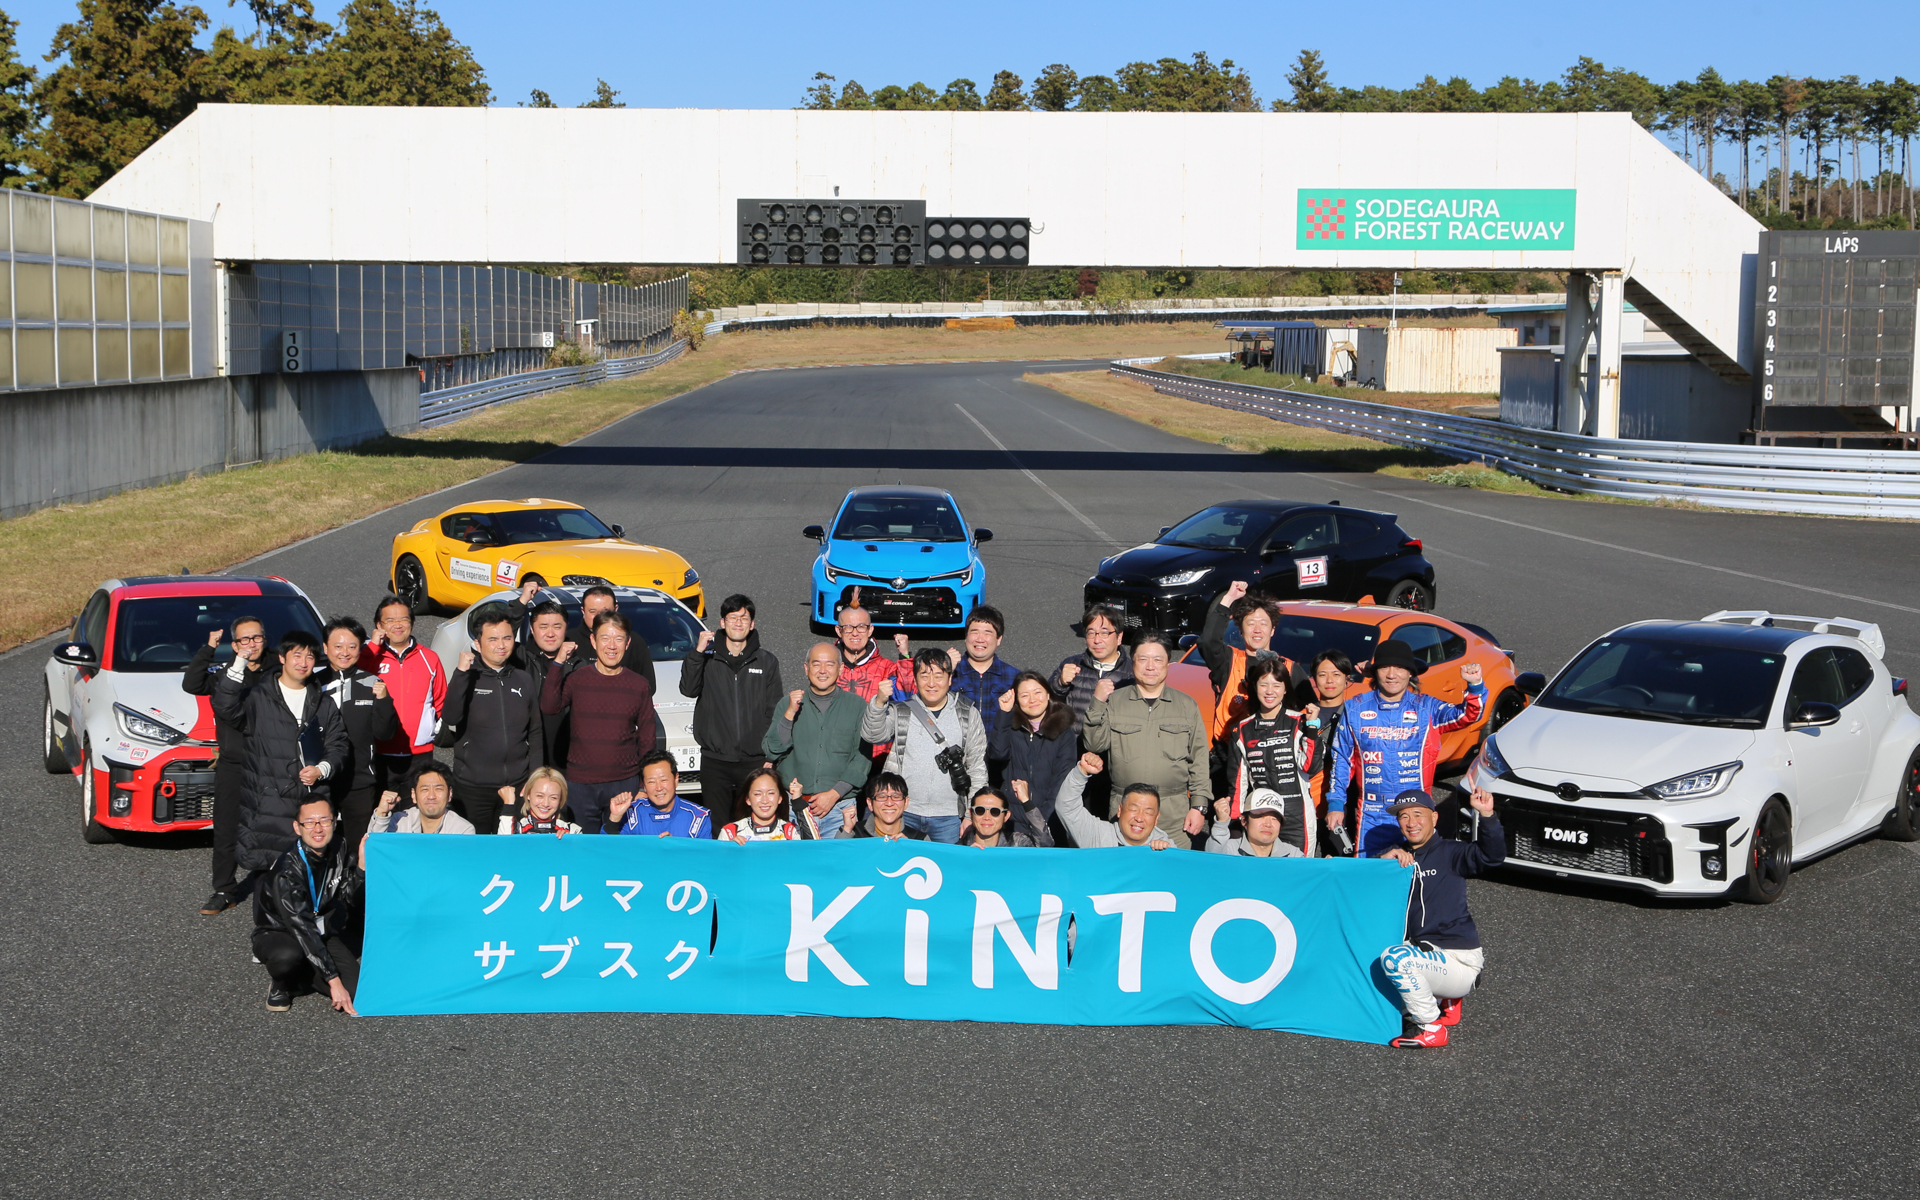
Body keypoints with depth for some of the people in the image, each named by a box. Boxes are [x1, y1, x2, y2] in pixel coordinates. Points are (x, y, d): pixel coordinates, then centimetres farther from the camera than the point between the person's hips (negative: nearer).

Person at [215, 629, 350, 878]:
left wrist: (321, 769, -5)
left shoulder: (323, 704, 17)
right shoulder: (258, 698, 4)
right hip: (266, 808, -3)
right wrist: (239, 664, -21)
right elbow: (224, 705, -14)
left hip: (312, 802, 3)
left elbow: (338, 747, 15)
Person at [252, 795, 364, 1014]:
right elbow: (301, 927, -31)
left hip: (323, 933, 5)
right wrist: (333, 980, -35)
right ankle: (280, 987, -5)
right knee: (288, 955, -41)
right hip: (278, 933, -5)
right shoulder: (287, 867, -26)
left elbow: (352, 898, -8)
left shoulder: (340, 850, -6)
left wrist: (362, 865, -26)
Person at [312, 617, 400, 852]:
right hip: (320, 782, 0)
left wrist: (383, 700, -14)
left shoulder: (372, 684, 3)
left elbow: (385, 734, -1)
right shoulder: (314, 684, 2)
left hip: (361, 782, 0)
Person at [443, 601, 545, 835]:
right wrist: (461, 673, -24)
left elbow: (535, 733, 15)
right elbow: (451, 718, -19)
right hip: (472, 788, -3)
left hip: (517, 786, 3)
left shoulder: (523, 679, 10)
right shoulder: (468, 678, -1)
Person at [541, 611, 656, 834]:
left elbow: (647, 740, 11)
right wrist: (558, 663, -21)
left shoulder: (639, 686, 6)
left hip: (625, 784, 1)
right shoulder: (575, 679, 2)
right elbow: (548, 708, -17)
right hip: (580, 784, -1)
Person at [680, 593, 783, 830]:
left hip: (755, 761, 0)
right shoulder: (708, 657, 7)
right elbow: (688, 689, -9)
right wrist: (698, 652, -18)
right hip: (715, 760, 0)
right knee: (716, 826, 1)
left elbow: (774, 712, 8)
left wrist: (771, 756, 1)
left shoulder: (766, 661, 8)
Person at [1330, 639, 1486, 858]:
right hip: (1371, 816, 1)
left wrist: (1475, 686, -31)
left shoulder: (1426, 708, 3)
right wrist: (1336, 803, 4)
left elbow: (1465, 715, -12)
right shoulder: (1355, 708, 4)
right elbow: (1341, 760, 8)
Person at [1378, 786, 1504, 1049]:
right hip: (1427, 954, 8)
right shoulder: (1395, 854, 13)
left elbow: (1492, 856, -19)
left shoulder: (1450, 853, -3)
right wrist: (1383, 860, -14)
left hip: (1461, 964, -8)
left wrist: (1487, 816, -34)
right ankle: (1443, 1002, 19)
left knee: (1394, 958, -27)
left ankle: (1430, 1028, -11)